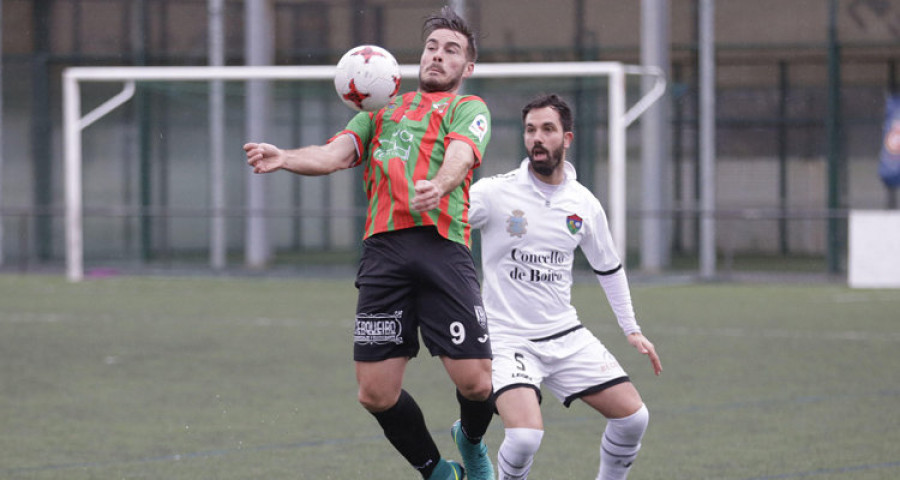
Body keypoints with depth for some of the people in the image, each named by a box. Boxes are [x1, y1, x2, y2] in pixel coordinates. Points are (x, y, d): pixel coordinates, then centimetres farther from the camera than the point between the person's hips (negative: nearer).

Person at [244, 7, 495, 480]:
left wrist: (438, 185, -29)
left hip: (442, 243, -3)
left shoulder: (468, 107, 16)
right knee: (377, 393, -3)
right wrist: (284, 158, -9)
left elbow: (461, 155, -5)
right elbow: (336, 154, 13)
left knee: (474, 383, -11)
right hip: (383, 246, 3)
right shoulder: (381, 111, 28)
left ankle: (471, 441, 25)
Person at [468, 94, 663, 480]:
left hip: (566, 336, 5)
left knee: (632, 416, -3)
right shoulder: (496, 192, -10)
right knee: (525, 436, -26)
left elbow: (608, 268, 19)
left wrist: (631, 329, 18)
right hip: (508, 338, -5)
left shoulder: (585, 205, 4)